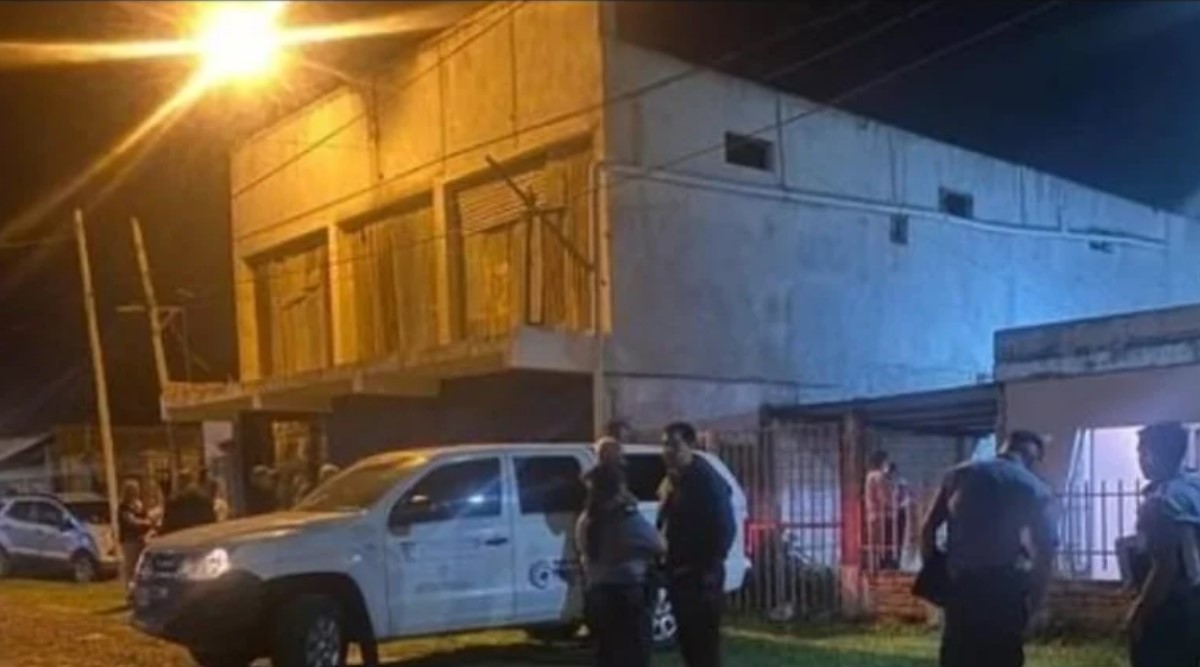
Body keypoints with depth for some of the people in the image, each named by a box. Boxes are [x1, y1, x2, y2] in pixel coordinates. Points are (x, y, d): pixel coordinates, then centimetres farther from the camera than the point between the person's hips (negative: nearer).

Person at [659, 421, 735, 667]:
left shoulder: (707, 480, -11)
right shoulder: (672, 480, 13)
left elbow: (725, 528, -15)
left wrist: (710, 567, -18)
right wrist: (666, 563, 8)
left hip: (700, 575, -8)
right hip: (678, 572, 8)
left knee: (705, 638, -6)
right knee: (687, 636, 13)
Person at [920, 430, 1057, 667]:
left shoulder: (959, 474, 10)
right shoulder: (1033, 488, 1)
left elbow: (928, 529, 8)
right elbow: (1046, 547, -7)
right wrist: (1035, 595, 2)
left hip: (959, 584, 3)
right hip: (1003, 587, -3)